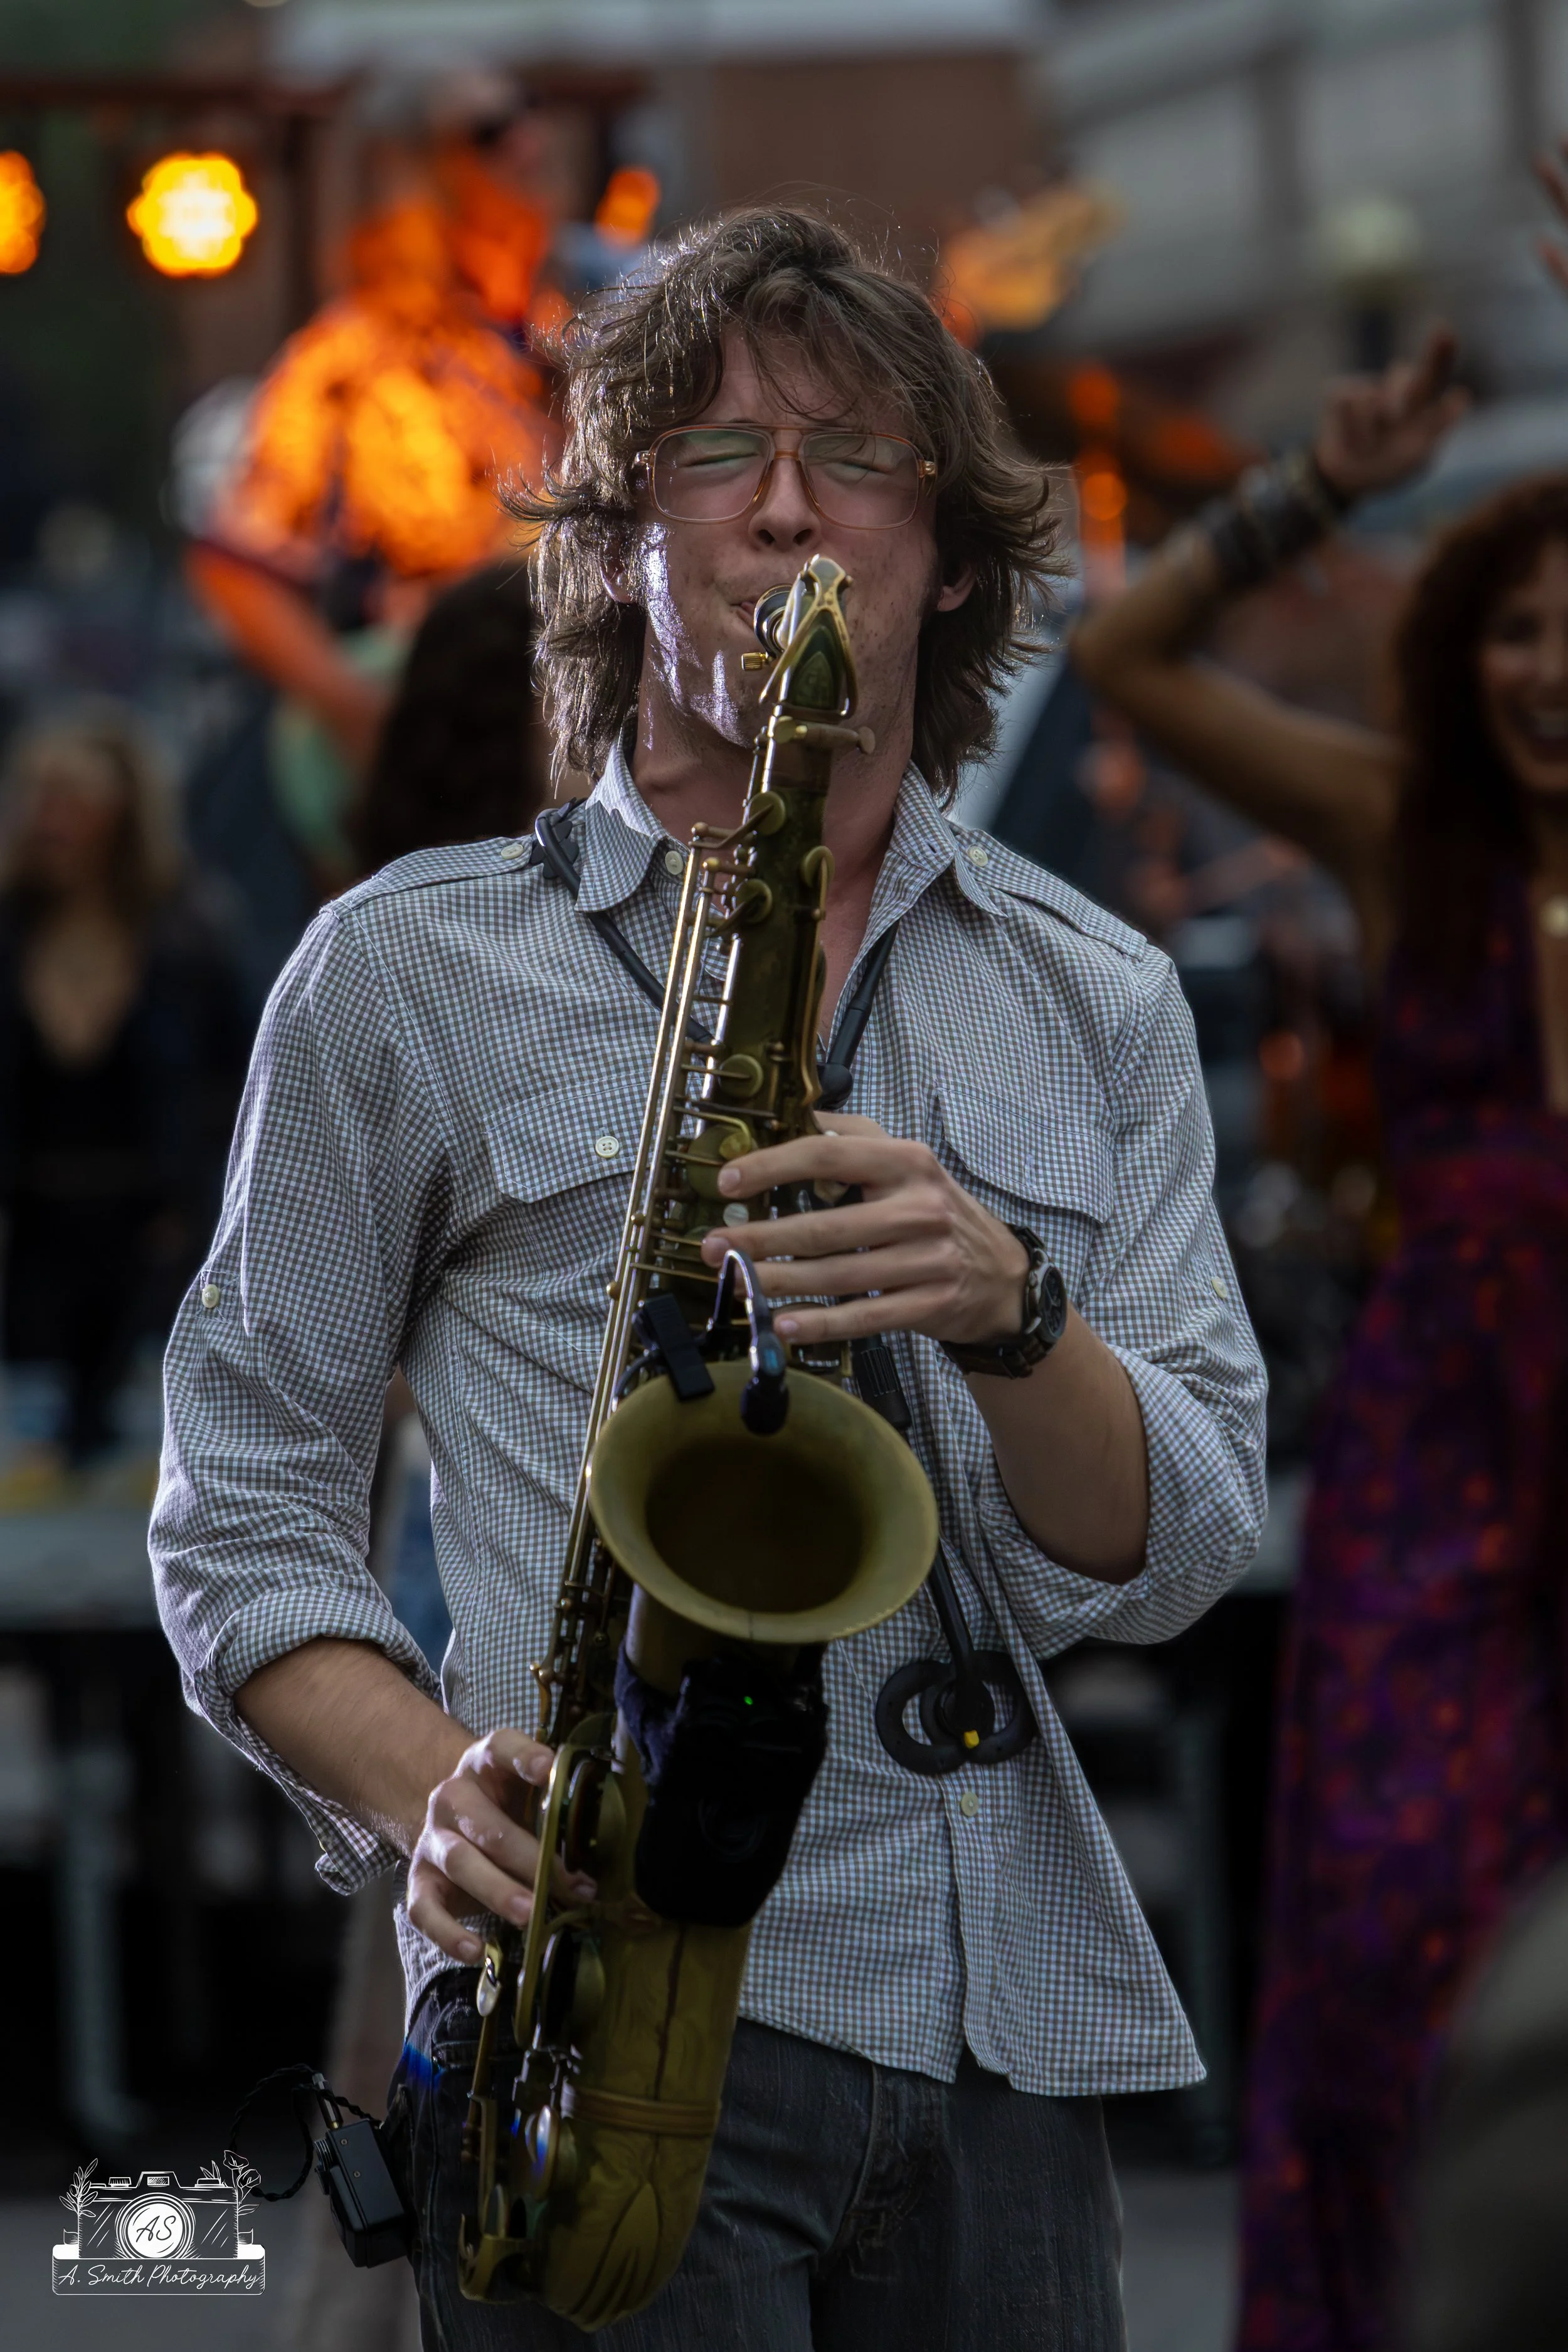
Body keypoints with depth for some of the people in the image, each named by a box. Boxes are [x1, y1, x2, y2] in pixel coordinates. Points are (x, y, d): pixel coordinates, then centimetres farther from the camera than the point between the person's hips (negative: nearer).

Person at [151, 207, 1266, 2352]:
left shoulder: (1099, 1006, 14)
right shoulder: (411, 973, 6)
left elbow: (1167, 1562, 5)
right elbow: (243, 1515, 6)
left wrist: (1011, 1312, -15)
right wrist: (430, 1797, -13)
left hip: (1010, 2037, 3)